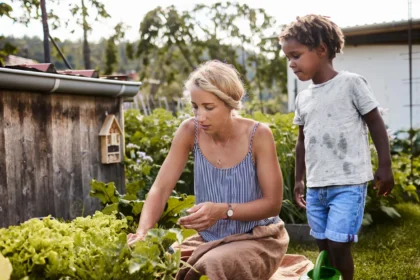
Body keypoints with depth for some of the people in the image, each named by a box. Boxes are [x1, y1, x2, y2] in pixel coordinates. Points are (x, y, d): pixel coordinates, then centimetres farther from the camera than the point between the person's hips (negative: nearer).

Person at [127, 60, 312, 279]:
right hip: (209, 238, 4)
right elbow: (161, 188, -12)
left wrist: (223, 210, -32)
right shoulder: (190, 131, -11)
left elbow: (273, 203, -15)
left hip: (258, 239, -4)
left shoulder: (258, 135, -19)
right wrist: (142, 232, -30)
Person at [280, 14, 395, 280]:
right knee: (324, 246, 11)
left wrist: (385, 166, -7)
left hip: (349, 184, -6)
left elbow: (376, 124, -2)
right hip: (316, 187, 6)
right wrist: (299, 179, 22)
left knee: (338, 244, -9)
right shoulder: (303, 98, 11)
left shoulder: (351, 83, -6)